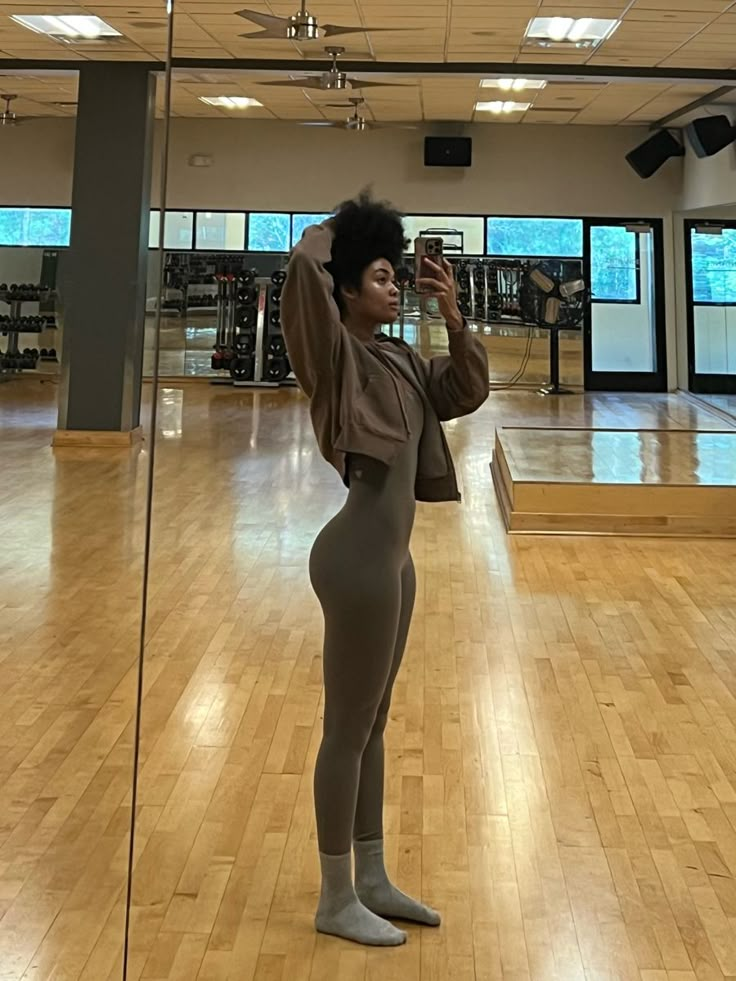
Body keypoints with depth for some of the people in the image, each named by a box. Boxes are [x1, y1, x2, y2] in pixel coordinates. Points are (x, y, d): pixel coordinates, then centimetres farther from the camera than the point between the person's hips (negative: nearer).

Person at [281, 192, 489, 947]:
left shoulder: (400, 361, 13)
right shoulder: (339, 357, -12)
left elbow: (467, 391, 21)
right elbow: (303, 267, -27)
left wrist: (454, 319, 8)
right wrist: (335, 235, -6)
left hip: (391, 558, 9)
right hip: (359, 559, -9)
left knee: (372, 725, 17)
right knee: (347, 730, 2)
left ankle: (372, 881, 31)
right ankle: (335, 901, 16)